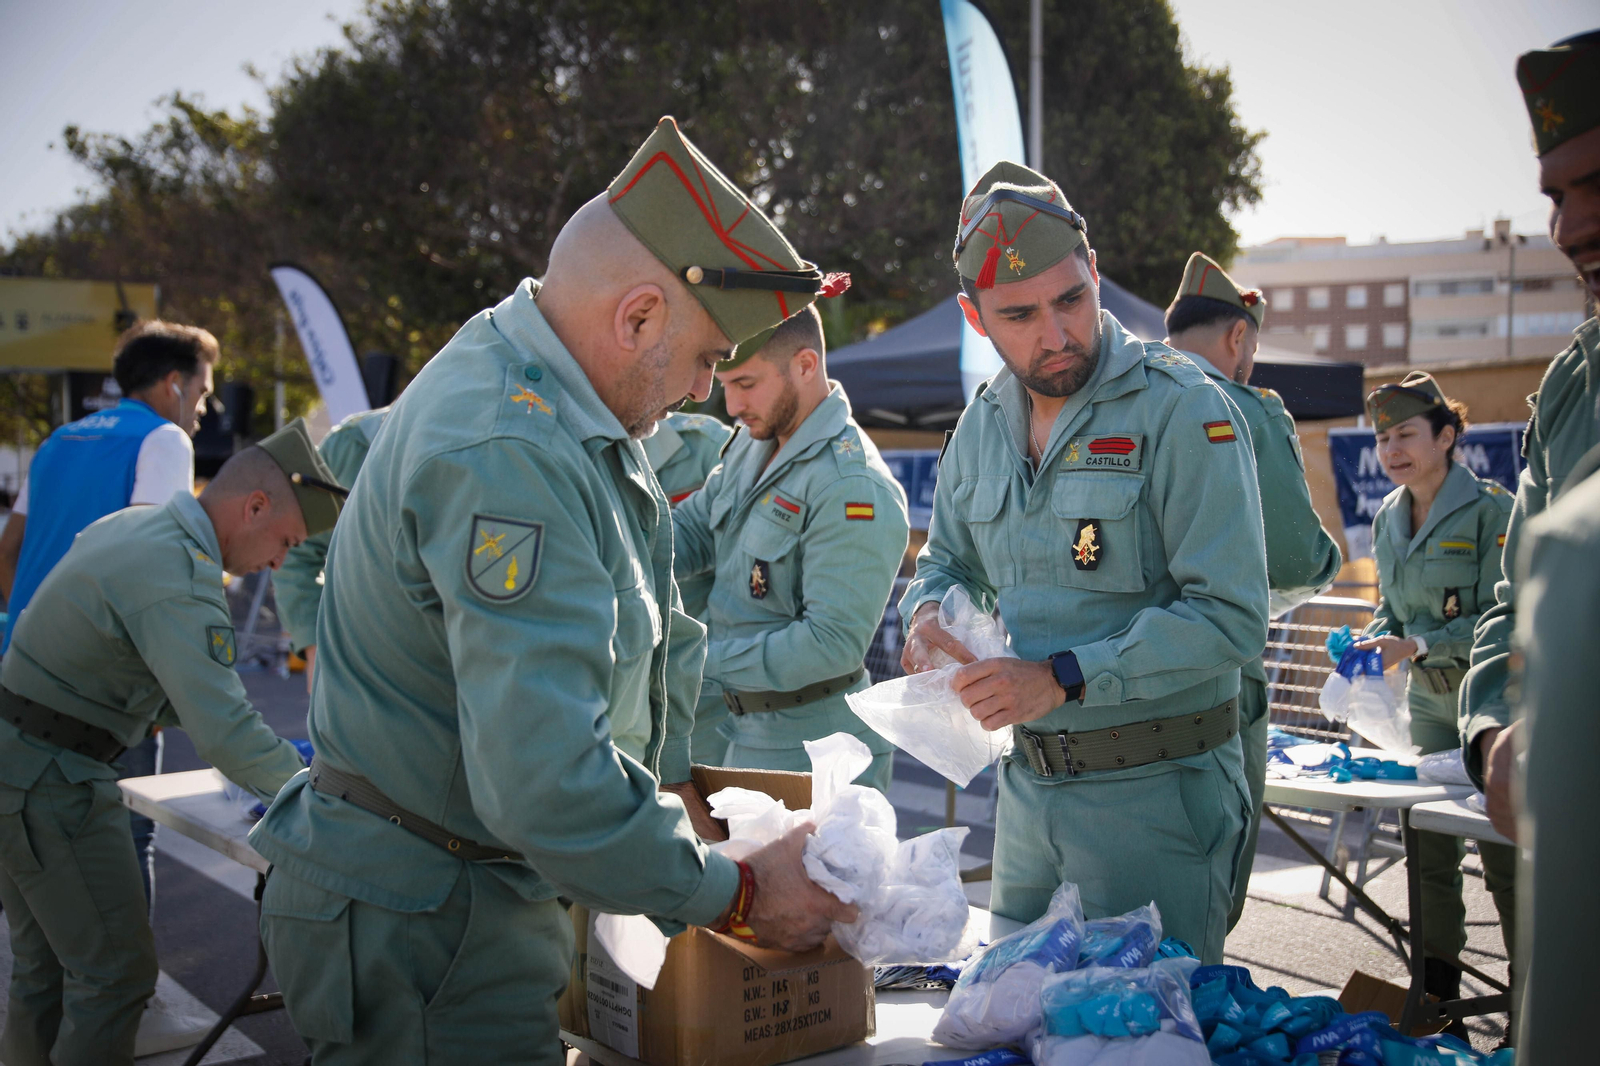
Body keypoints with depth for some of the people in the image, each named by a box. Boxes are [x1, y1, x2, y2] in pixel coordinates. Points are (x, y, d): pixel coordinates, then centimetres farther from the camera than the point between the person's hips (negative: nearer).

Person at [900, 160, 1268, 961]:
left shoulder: (1180, 408, -15)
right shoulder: (982, 424, 6)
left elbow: (1230, 616, -20)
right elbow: (946, 561, 19)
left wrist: (1062, 678, -24)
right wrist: (928, 612, -4)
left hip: (1154, 792, -6)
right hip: (1027, 783, 6)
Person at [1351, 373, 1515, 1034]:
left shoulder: (1493, 509, -12)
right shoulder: (1388, 519, 7)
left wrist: (1416, 646, -24)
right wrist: (1374, 640, -4)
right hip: (1428, 706, 6)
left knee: (1505, 860, 0)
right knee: (1429, 854, 8)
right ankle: (1438, 998, 21)